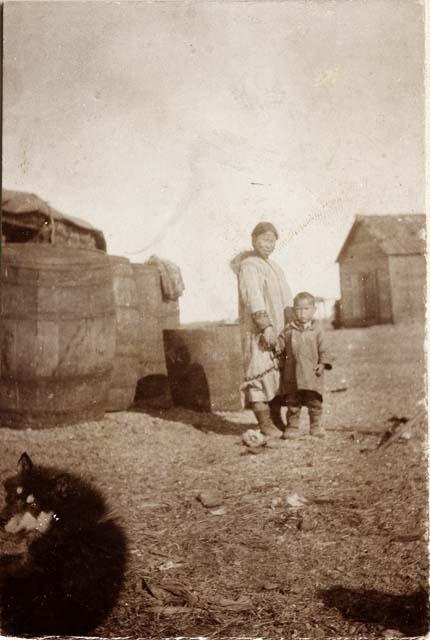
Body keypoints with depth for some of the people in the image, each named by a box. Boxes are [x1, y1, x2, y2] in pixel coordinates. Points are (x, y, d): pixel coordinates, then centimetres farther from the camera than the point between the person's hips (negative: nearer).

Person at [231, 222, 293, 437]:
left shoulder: (275, 267, 19)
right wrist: (266, 327, -27)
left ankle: (277, 421, 17)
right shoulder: (248, 266, -9)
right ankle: (265, 425, -7)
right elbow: (253, 299, -20)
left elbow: (286, 298, 14)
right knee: (261, 373, -9)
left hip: (277, 329, 9)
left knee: (279, 374, 9)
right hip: (256, 330, -9)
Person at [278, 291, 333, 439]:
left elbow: (323, 349, 3)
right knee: (292, 401, 4)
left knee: (314, 401, 2)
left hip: (312, 372, -1)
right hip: (292, 373, 1)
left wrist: (323, 363, -8)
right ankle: (292, 427, 13)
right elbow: (280, 346, 10)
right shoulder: (288, 329, 5)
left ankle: (316, 426, 15)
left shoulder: (316, 329, 3)